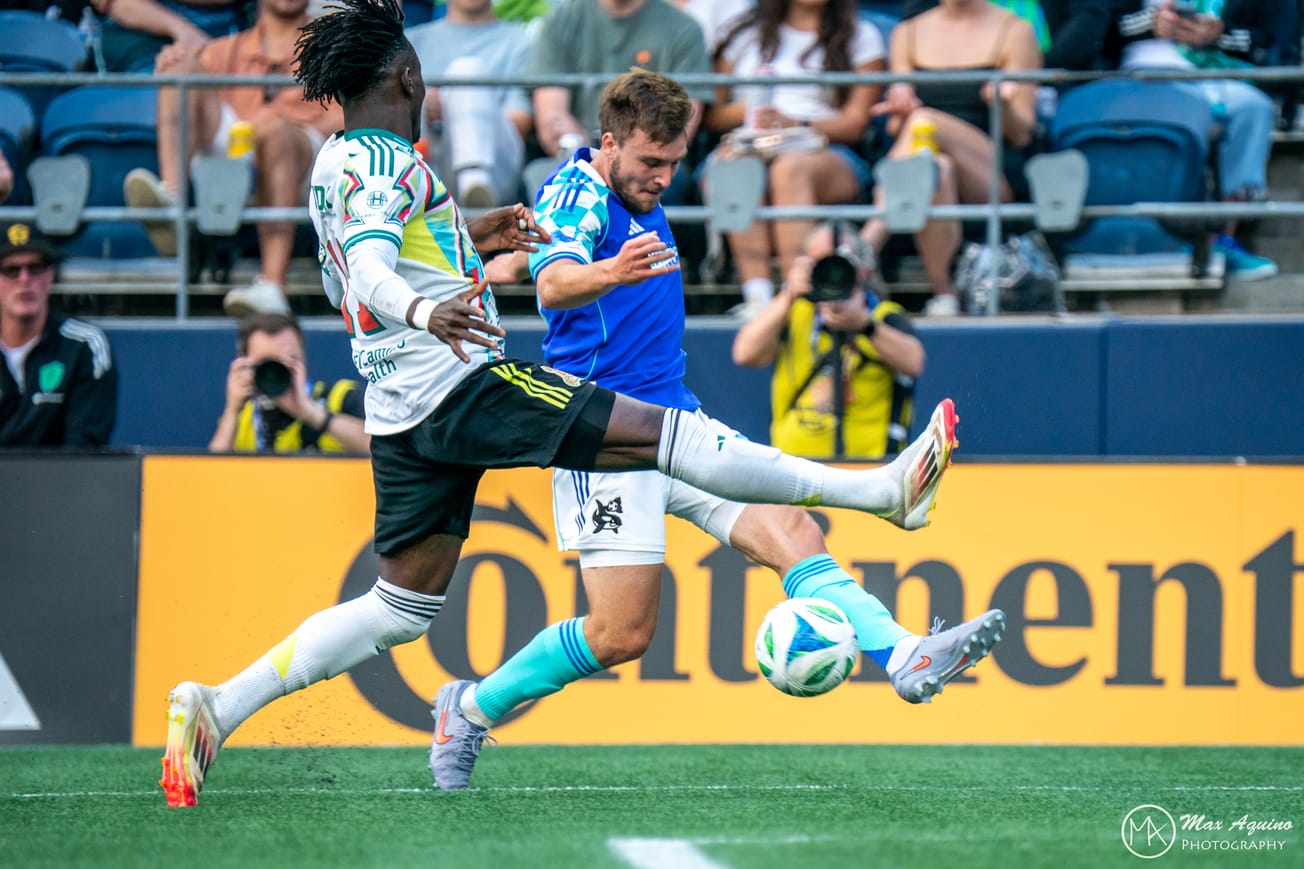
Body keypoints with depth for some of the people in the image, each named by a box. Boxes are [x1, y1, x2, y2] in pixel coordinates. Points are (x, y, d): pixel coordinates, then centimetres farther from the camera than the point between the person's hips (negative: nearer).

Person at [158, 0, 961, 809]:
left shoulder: (336, 162, 19)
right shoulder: (383, 161, -10)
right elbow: (368, 274, -27)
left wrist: (467, 240, 35)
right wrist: (426, 311, -49)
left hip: (403, 416, 10)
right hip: (465, 385, -10)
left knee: (400, 609, 12)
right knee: (667, 433, -11)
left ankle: (216, 709, 3)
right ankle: (880, 489, -14)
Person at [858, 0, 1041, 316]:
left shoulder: (1015, 32, 8)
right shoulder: (908, 33, 18)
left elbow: (1021, 135, 2)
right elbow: (896, 129, 14)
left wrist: (1004, 105, -21)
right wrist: (900, 113, -10)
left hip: (998, 175, -2)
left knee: (926, 121, -32)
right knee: (937, 167, -36)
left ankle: (868, 242, -43)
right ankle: (942, 292, -35)